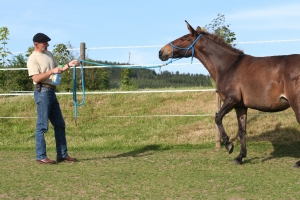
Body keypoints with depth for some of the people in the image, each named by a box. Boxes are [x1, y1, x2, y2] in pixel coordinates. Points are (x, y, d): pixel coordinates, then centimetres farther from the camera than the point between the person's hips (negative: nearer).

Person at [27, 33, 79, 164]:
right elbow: (36, 78, -19)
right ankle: (41, 157, -2)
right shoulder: (33, 59, -10)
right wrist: (51, 71, -25)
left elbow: (57, 71, 25)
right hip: (42, 92, -9)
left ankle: (62, 155, 17)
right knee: (42, 125, -6)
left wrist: (68, 65, 11)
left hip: (51, 92, 9)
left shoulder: (49, 54, 16)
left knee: (60, 124, 11)